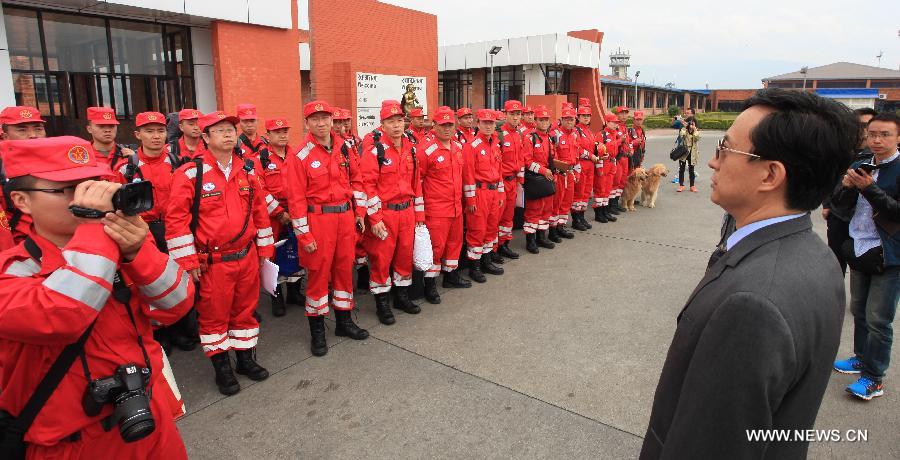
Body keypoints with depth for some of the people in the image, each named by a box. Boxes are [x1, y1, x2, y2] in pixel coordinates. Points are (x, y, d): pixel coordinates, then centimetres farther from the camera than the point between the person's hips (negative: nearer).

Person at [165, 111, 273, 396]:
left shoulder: (247, 170, 7)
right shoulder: (190, 173, -9)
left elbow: (259, 210, 13)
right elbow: (175, 217, -11)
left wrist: (265, 248, 13)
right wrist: (188, 261, -11)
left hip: (247, 256, 5)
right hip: (212, 262, -4)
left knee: (245, 309, 16)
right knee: (214, 315, 9)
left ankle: (246, 359, 33)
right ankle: (222, 368, 25)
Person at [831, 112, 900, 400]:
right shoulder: (860, 166, 7)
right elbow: (842, 208, 9)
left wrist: (869, 189, -25)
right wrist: (846, 188, -11)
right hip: (859, 250, 6)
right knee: (859, 311, 19)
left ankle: (874, 378, 12)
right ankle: (862, 358, 36)